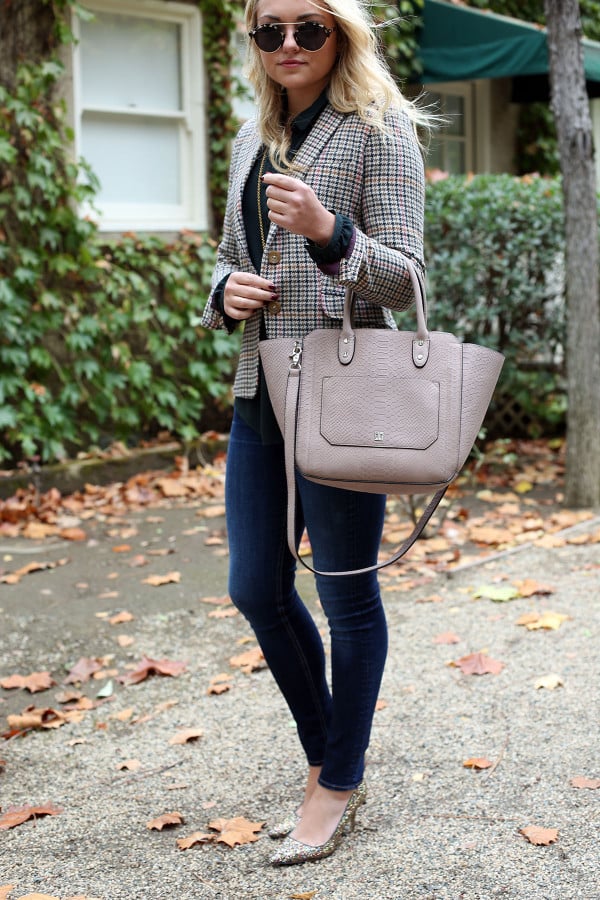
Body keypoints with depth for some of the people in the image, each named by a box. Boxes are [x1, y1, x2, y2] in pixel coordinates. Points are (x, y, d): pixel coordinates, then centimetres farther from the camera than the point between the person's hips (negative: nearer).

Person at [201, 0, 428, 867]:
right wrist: (226, 289, -1)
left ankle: (341, 782, 20)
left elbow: (405, 279, -10)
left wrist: (328, 230, -28)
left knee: (345, 592, 3)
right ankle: (325, 756, 30)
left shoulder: (379, 130, -6)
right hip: (259, 394, 8)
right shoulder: (252, 140, 15)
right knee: (256, 587, 11)